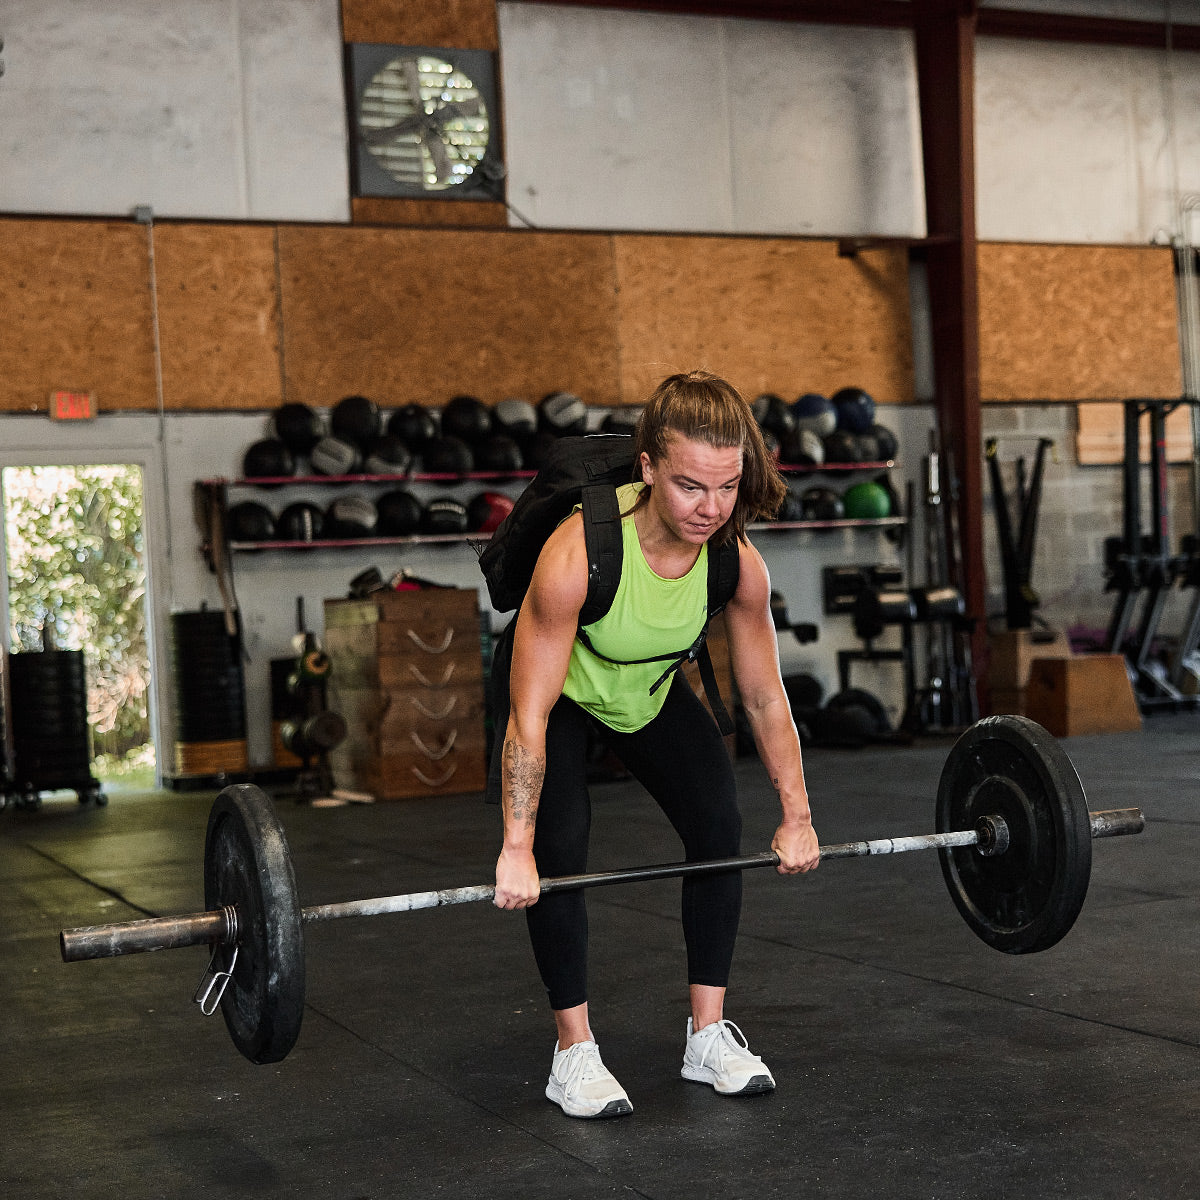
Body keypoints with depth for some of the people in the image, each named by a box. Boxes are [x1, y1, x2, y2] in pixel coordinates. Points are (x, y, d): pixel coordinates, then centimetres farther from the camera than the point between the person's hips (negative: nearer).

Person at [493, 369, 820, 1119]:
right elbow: (530, 715, -35)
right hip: (563, 692, -4)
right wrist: (517, 848, -32)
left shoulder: (739, 562, -27)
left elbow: (766, 698, -12)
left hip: (652, 690, 4)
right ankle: (575, 1052, -2)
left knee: (719, 827, -7)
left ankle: (710, 1035, 7)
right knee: (560, 850, -17)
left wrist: (798, 817, -5)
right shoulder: (577, 553, -40)